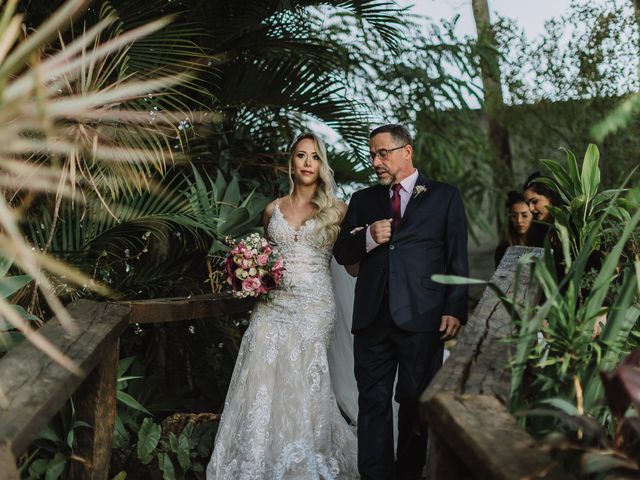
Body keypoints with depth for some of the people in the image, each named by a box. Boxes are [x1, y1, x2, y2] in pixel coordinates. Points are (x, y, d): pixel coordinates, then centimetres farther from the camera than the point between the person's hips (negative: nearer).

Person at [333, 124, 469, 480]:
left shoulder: (445, 197, 6)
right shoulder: (363, 200, 15)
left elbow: (458, 259, 2)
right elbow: (341, 253, 14)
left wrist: (455, 310, -8)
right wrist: (367, 238, -7)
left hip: (422, 318, -3)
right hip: (373, 317, 3)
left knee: (415, 403, 6)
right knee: (373, 403, 4)